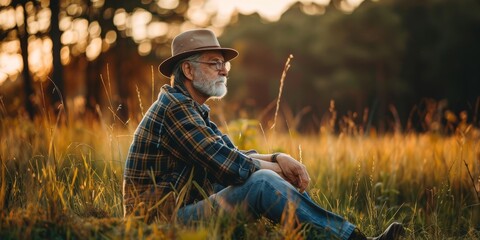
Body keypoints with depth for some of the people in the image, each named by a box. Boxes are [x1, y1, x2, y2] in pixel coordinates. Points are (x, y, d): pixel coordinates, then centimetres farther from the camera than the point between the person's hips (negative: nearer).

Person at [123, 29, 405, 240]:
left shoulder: (193, 109, 17)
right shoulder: (175, 107, -15)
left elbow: (235, 157, 13)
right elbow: (228, 165, -22)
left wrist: (279, 158, -5)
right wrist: (276, 167, -6)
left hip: (186, 212, 10)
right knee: (262, 182, -25)